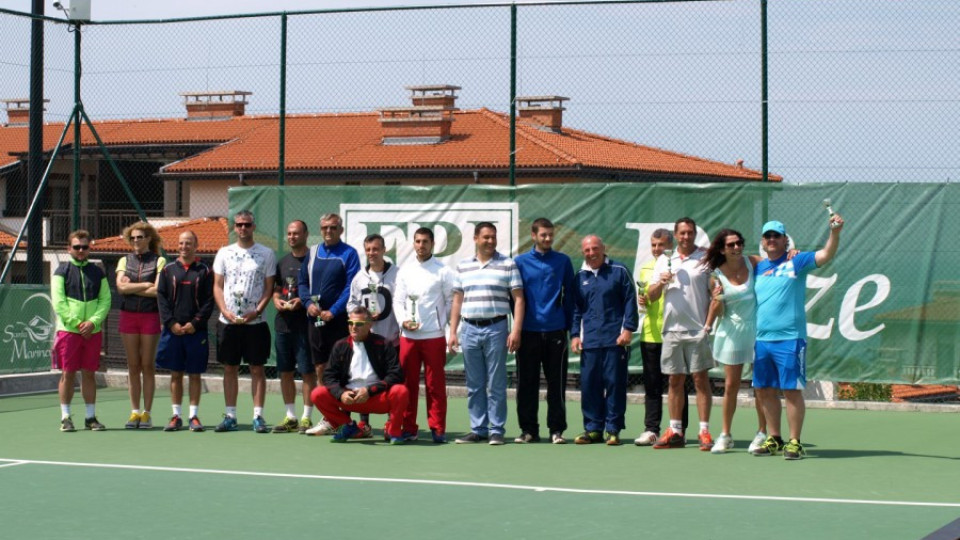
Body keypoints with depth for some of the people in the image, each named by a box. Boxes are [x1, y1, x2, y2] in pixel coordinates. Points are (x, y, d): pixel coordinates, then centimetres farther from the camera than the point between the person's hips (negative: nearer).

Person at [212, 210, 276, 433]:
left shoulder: (266, 254, 3)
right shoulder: (224, 253, 9)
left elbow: (269, 287, 2)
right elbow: (217, 286, 7)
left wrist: (256, 311, -11)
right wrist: (225, 311, -7)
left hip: (255, 321, -2)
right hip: (228, 321, 2)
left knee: (257, 368, -1)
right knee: (230, 368, 5)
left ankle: (258, 417, 2)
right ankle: (230, 417, 10)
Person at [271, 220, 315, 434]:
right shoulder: (282, 262, 16)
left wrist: (302, 301, -19)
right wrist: (276, 300, 2)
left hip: (305, 324, -7)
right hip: (283, 324, 7)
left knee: (307, 372, -3)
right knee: (285, 372, 10)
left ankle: (306, 418, 2)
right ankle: (290, 417, 18)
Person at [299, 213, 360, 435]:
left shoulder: (348, 254, -2)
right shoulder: (312, 252, 14)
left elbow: (351, 287, -9)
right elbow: (302, 282, 16)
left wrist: (333, 311, -16)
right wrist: (308, 303, -2)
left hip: (338, 319, -5)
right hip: (315, 318, 5)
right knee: (320, 369, 7)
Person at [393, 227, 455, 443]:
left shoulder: (443, 271, 1)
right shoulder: (404, 271, 12)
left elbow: (451, 302, 2)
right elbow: (398, 300, 10)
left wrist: (447, 327, -5)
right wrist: (403, 321, -6)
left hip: (434, 336, -3)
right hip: (408, 335, 3)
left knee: (435, 384, 0)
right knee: (407, 383, 5)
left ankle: (437, 429, 4)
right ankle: (408, 427, 11)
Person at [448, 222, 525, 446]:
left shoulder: (507, 264, 1)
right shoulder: (463, 267, 12)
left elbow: (518, 299, -2)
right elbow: (457, 301, 15)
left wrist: (516, 330, -11)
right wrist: (452, 332, 9)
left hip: (496, 328, -4)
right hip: (470, 329, 4)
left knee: (496, 385, -1)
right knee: (474, 385, 8)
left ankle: (496, 430, 4)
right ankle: (478, 429, 14)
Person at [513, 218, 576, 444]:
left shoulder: (563, 261, 6)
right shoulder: (521, 262, 6)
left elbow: (570, 294, 7)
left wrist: (569, 324, 2)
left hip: (555, 332, 0)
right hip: (528, 332, 0)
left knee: (557, 383, 2)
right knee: (526, 383, 3)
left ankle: (557, 429, 8)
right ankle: (528, 429, 11)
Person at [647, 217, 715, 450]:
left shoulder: (705, 258, 0)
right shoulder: (664, 261, 12)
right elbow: (651, 296, 11)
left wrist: (710, 324, -11)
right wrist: (661, 282, -9)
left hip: (697, 329, -4)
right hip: (672, 329, 4)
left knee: (700, 379, -4)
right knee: (675, 381, 8)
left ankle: (704, 431, -1)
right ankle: (675, 431, 13)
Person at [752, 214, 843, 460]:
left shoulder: (797, 261, -1)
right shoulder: (757, 268, 14)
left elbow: (826, 255, -14)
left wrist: (835, 232, -29)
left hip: (789, 339, -6)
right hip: (762, 339, 6)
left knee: (792, 390, -4)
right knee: (764, 390, 9)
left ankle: (794, 442, 1)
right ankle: (774, 439, 20)